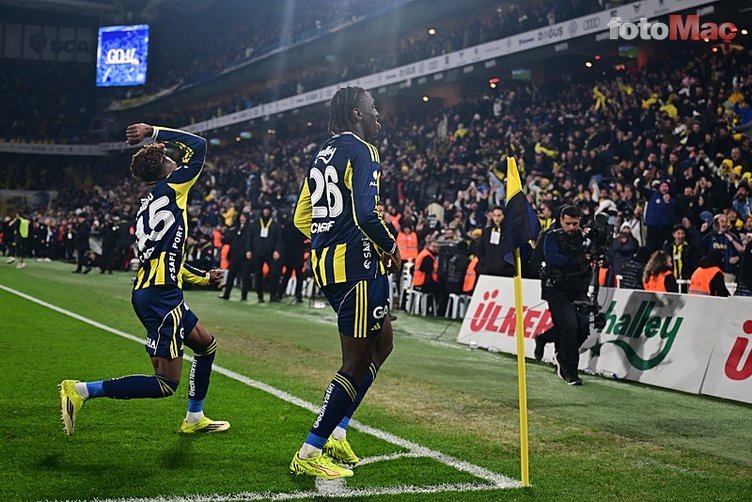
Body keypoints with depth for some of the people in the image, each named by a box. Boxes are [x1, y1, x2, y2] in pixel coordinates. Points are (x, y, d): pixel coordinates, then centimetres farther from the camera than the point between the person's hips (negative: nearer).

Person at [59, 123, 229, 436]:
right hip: (161, 296, -10)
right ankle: (81, 391, -11)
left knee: (206, 345, 27)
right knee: (166, 384, -8)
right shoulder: (169, 190, -5)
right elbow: (198, 146, -4)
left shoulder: (148, 206, 19)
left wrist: (204, 278, 31)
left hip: (148, 291, 10)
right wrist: (154, 133, 0)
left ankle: (194, 419, 35)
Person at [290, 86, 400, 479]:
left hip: (326, 261, 10)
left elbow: (301, 217, 20)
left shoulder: (323, 153, 18)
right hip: (356, 264, -10)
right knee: (358, 361, -3)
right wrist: (391, 248, -6)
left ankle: (336, 434, 19)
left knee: (381, 344, 20)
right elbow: (365, 213, -21)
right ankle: (309, 454, 1)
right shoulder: (361, 150, -9)